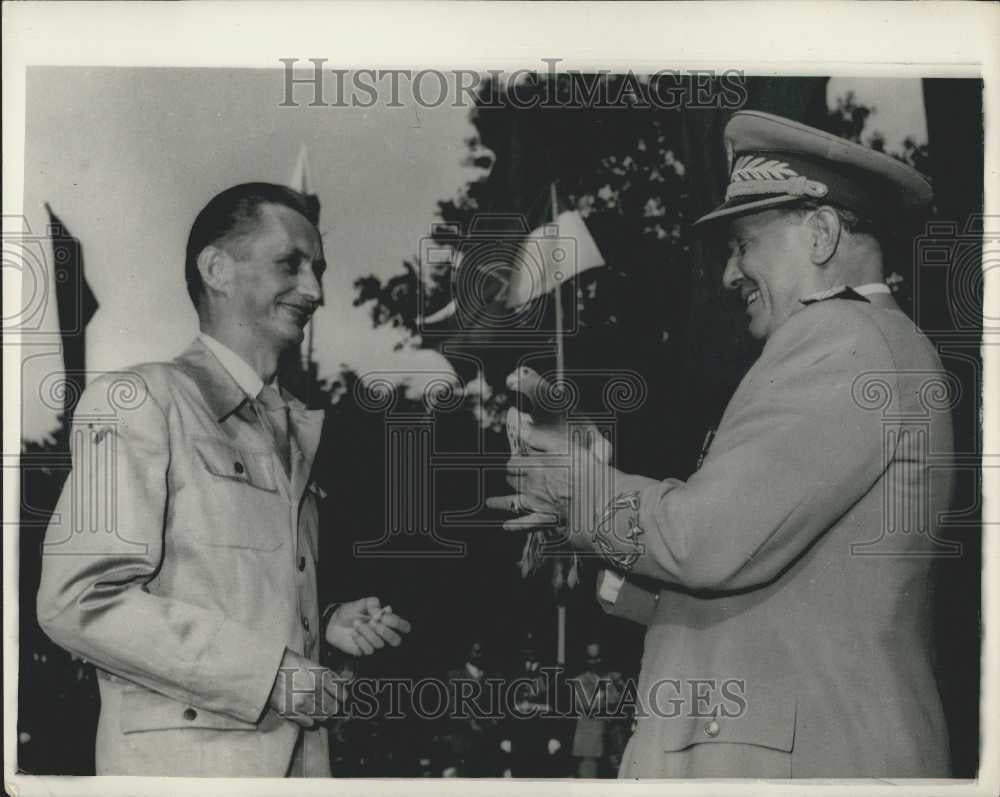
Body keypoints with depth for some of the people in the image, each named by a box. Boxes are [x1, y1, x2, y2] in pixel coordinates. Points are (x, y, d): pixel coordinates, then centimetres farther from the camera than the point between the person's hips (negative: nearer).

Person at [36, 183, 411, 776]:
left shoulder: (298, 426, 15)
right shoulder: (137, 401, -8)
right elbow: (79, 601, -16)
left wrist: (325, 626, 3)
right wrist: (266, 674, -18)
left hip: (302, 753, 7)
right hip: (187, 758, -7)